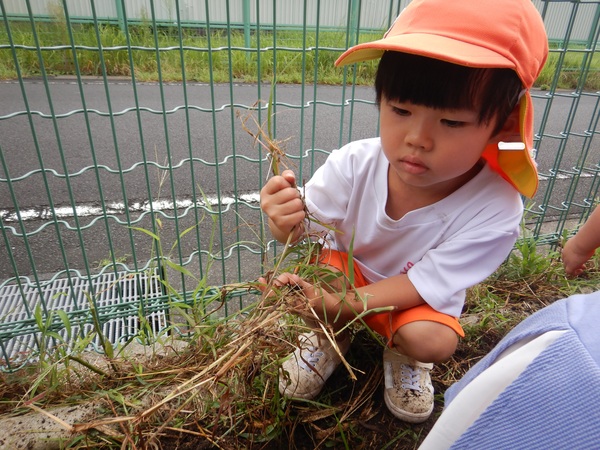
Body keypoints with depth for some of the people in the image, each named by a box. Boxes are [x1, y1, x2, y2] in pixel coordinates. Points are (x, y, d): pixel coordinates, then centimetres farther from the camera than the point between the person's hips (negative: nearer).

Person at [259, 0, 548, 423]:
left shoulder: (493, 212, -31)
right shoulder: (353, 164, -30)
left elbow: (420, 285, -26)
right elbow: (307, 227, -18)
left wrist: (340, 304, -39)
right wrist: (287, 225, -43)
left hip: (416, 297, -1)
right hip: (346, 266, 2)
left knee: (432, 341, -30)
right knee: (287, 285, -25)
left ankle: (404, 357, 12)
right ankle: (328, 337, 13)